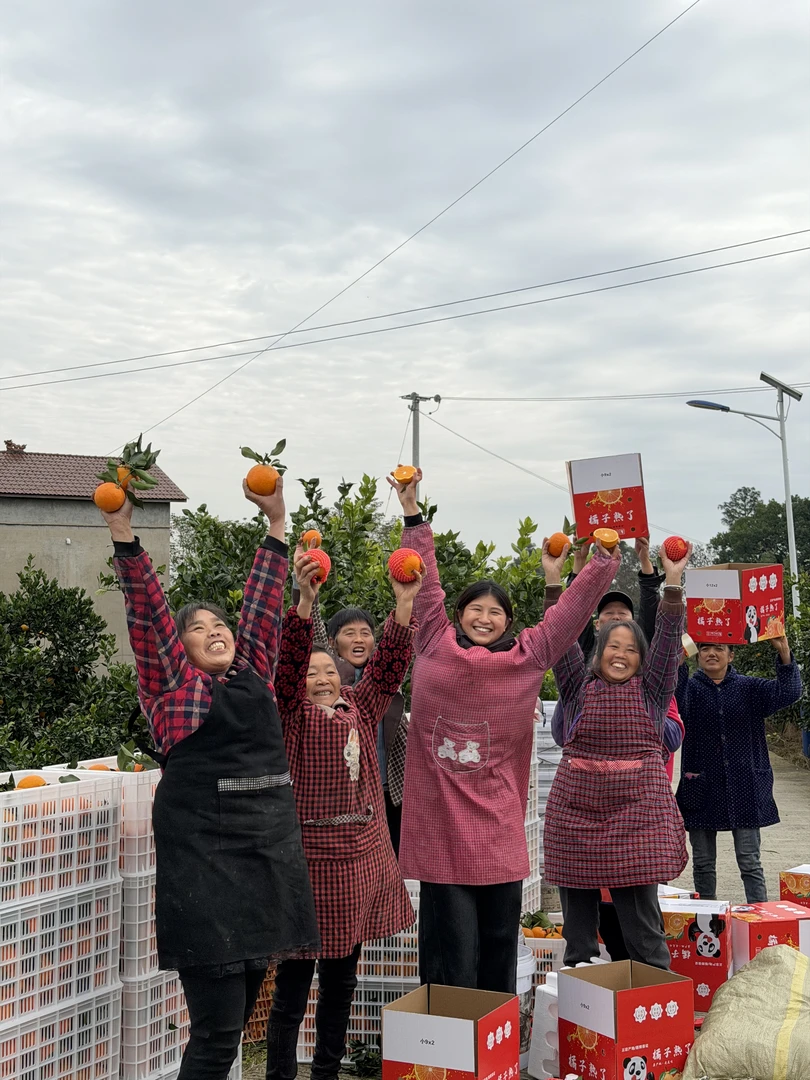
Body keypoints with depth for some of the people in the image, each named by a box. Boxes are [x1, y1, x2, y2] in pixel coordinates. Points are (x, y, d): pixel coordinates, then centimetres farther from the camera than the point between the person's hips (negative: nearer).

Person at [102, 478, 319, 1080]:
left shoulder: (255, 675, 15)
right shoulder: (172, 684, 4)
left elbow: (264, 602, 14)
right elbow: (147, 608, -2)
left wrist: (276, 520, 15)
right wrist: (123, 528, -8)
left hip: (273, 854, 5)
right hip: (205, 860, -5)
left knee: (235, 1023, 13)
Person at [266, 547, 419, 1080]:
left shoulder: (360, 707, 12)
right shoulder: (294, 712, -2)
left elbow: (390, 663, 2)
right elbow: (290, 660, -19)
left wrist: (405, 603, -11)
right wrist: (305, 601, -33)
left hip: (362, 854, 5)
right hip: (309, 853, -5)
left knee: (342, 977, 15)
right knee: (295, 976, 2)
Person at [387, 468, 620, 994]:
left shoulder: (527, 656, 4)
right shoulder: (436, 645, 1)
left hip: (498, 825, 1)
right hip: (441, 822, -1)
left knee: (500, 938, 9)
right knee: (451, 942, 4)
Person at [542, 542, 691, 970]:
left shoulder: (651, 689, 8)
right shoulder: (579, 687, 8)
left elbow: (668, 640, -1)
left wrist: (672, 581, -8)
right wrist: (553, 579, -6)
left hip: (638, 811, -1)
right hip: (575, 810, 1)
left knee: (642, 920, -1)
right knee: (576, 917, 8)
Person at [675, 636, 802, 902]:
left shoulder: (749, 688, 4)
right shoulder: (690, 688, 0)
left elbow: (788, 693, -10)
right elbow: (676, 702, -22)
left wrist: (784, 652, -25)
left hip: (744, 789, 0)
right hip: (702, 788, 1)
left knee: (750, 861, 3)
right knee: (703, 863, 11)